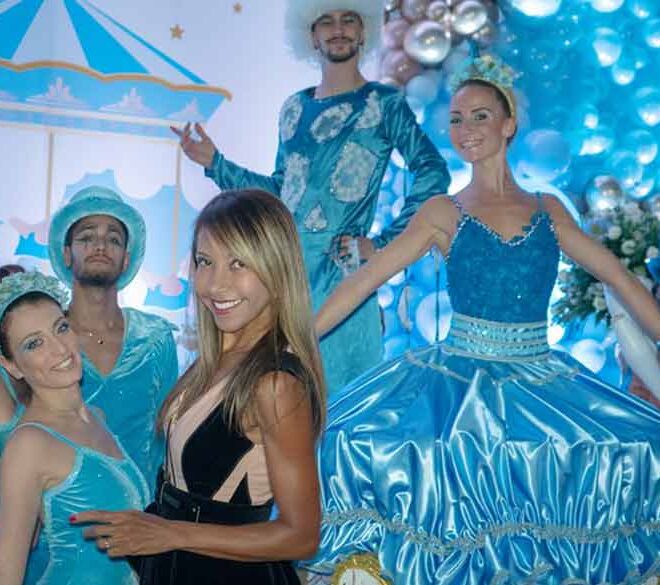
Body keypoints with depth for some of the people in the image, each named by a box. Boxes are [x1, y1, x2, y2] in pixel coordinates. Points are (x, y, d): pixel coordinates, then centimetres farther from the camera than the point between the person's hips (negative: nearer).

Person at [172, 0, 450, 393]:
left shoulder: (384, 104, -1)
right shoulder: (294, 108, 14)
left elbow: (432, 173, -11)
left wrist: (382, 245, -14)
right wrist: (215, 164, 13)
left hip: (340, 272, -5)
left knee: (338, 394, 0)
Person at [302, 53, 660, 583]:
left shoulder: (548, 210, 10)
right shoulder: (444, 214, 5)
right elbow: (364, 281, 1)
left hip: (540, 379, 2)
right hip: (459, 377, -2)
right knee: (353, 442, -23)